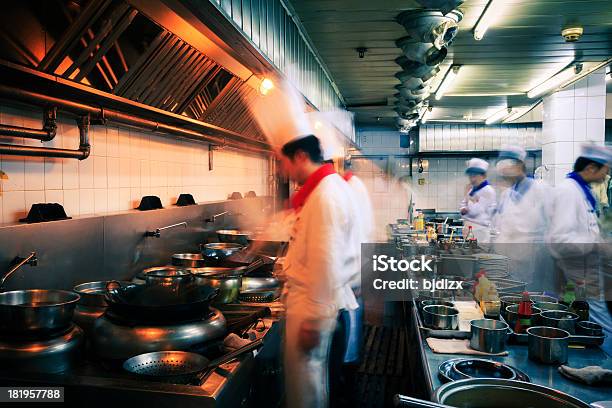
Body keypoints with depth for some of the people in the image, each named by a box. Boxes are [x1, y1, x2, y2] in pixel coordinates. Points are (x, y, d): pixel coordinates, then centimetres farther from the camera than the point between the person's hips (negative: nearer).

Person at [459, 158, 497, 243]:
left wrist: (467, 195, -8)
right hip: (468, 228, 8)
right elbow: (462, 205, 17)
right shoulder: (472, 190, 13)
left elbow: (474, 211, -19)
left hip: (480, 229, -8)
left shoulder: (488, 191, -12)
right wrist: (463, 210, -7)